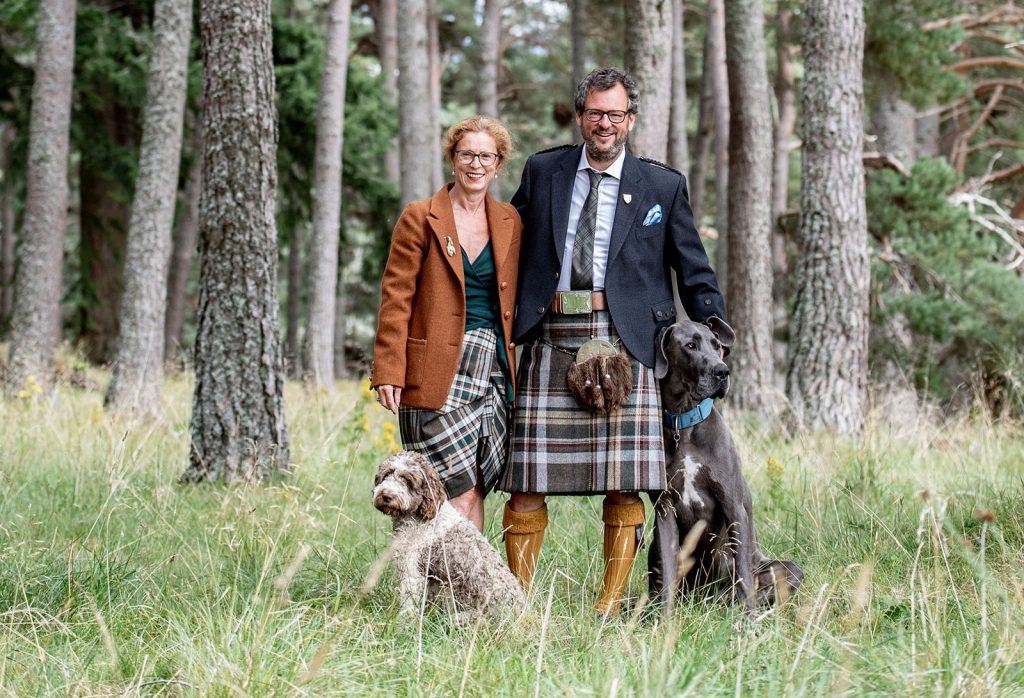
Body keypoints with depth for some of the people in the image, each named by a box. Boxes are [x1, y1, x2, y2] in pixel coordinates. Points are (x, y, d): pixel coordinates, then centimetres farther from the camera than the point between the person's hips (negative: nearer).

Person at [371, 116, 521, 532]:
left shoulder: (509, 222, 14)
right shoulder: (421, 218, 1)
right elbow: (396, 299, -2)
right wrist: (388, 372, -10)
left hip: (495, 370, 4)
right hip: (438, 372, -4)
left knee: (474, 491, 2)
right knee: (459, 495, -10)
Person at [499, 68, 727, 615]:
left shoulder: (663, 186, 10)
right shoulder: (542, 172, 14)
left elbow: (695, 273, 13)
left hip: (625, 340, -1)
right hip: (551, 339, 1)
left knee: (623, 483, -4)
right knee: (527, 479, -1)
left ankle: (610, 605, 3)